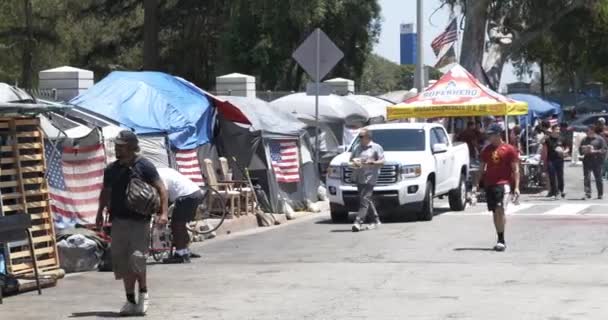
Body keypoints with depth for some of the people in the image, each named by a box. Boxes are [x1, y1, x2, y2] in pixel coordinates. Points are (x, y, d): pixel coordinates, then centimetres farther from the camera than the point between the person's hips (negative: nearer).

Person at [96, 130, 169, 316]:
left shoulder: (144, 166, -5)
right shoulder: (111, 169, 10)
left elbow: (160, 189, -6)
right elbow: (105, 192, 22)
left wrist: (163, 212, -15)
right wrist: (100, 213, 14)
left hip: (139, 220, -5)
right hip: (118, 221, 5)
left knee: (136, 259, -14)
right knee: (122, 263, 5)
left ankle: (143, 293, 9)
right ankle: (130, 300, 14)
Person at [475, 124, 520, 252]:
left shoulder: (509, 149, -2)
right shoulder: (486, 150, 13)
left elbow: (515, 169, -3)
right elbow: (481, 168, 18)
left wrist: (516, 187, -9)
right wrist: (476, 185, 12)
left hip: (502, 184, -5)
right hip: (488, 184, 5)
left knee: (500, 210, -16)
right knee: (495, 212, 7)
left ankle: (501, 240, -13)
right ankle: (500, 240, 14)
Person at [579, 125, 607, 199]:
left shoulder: (600, 139, 0)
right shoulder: (584, 140, 13)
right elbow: (580, 150, 18)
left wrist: (594, 151, -17)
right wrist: (584, 150, -5)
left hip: (597, 161, -3)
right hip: (587, 161, 3)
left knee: (598, 178, 4)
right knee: (586, 178, -8)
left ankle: (600, 194, 14)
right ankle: (587, 194, -9)